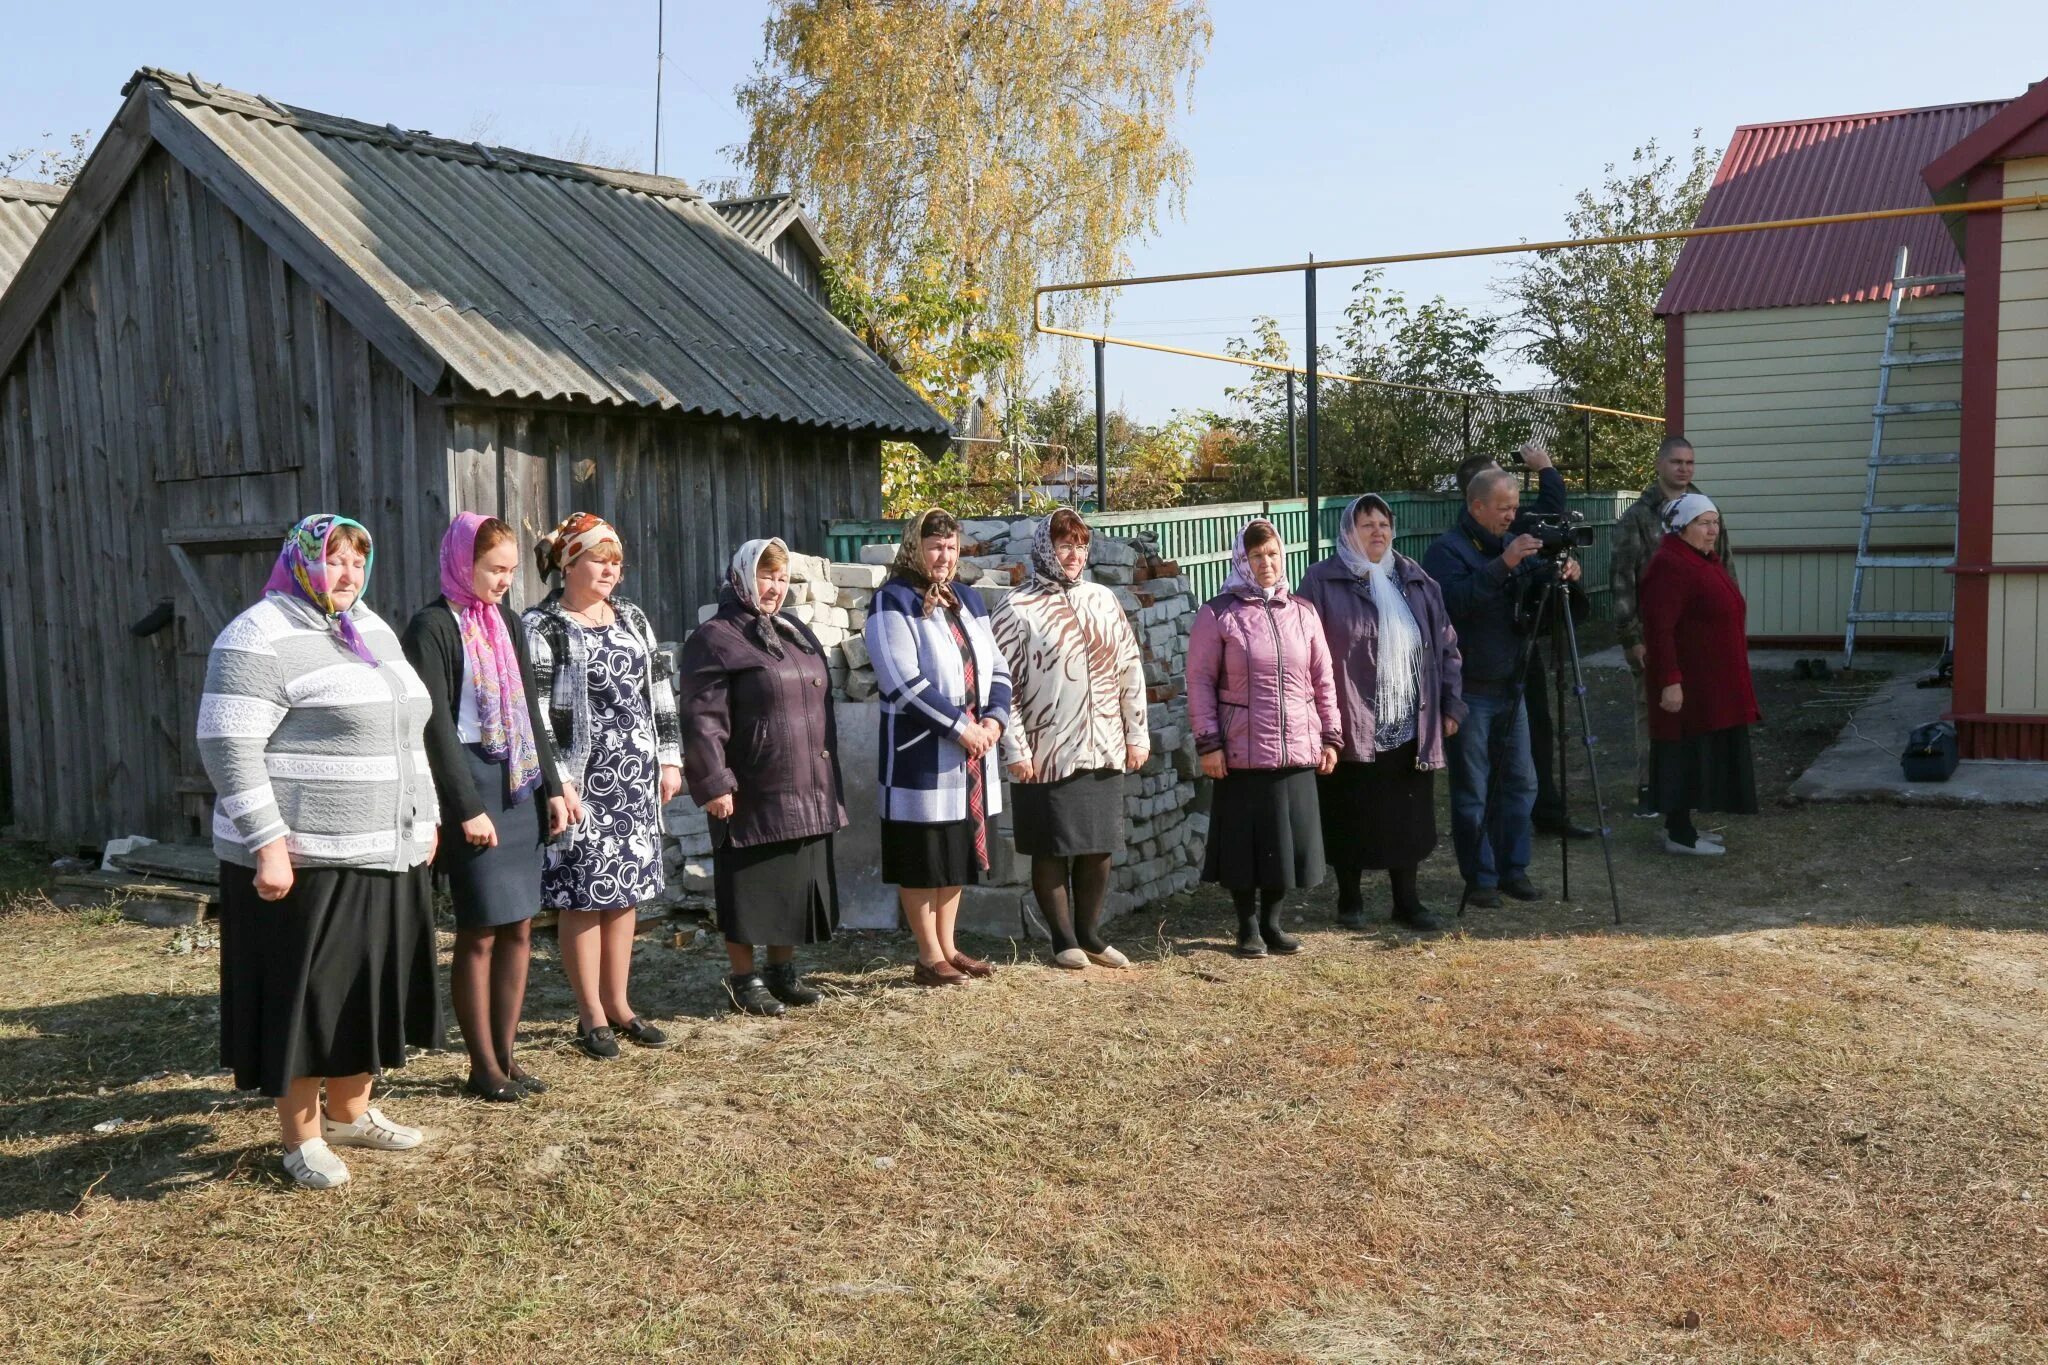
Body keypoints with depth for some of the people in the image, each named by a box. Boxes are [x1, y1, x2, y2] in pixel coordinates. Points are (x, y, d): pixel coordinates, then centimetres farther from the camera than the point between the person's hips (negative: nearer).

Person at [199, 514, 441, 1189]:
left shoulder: (372, 629, 14)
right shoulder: (261, 639, -12)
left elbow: (405, 733, 22)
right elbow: (228, 747, -18)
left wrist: (425, 818, 18)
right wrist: (267, 845, -23)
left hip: (384, 856, 8)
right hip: (305, 860, -8)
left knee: (367, 988, 16)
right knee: (306, 998, 2)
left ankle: (350, 1111, 32)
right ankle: (301, 1138, 16)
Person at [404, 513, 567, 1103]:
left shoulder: (507, 623, 14)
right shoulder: (433, 627, -8)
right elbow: (435, 726, -13)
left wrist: (552, 785, 10)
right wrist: (468, 808, -17)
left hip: (520, 789, 7)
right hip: (473, 789, -7)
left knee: (518, 929, 8)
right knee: (481, 933, -1)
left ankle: (505, 1055, 19)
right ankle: (483, 1067, 11)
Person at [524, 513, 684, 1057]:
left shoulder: (632, 618, 14)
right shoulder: (541, 627, -6)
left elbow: (661, 692, 16)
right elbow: (533, 712, -12)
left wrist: (669, 759, 10)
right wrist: (557, 782, -17)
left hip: (636, 779, 6)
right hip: (582, 781, -6)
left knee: (625, 891, 10)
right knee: (585, 896, -1)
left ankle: (619, 1004, 21)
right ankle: (591, 1015, 10)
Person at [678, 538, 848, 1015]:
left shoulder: (798, 635, 17)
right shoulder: (715, 639, -7)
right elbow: (703, 719, -14)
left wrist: (828, 778, 19)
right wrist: (713, 783, -19)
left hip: (806, 793, 7)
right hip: (752, 795, -7)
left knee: (796, 884, 12)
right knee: (751, 887, 2)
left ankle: (783, 969, 26)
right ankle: (744, 977, 15)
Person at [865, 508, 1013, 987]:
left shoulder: (967, 600, 14)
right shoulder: (892, 602, -8)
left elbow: (997, 667, 14)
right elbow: (904, 683, -17)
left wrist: (994, 718, -5)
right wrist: (960, 728, -17)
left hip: (972, 752, 7)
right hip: (920, 755, -7)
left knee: (958, 852, 13)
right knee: (923, 857, 1)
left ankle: (948, 948, 24)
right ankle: (929, 958, 11)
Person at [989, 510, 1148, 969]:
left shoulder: (1102, 600, 10)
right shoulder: (1017, 608, -4)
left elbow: (1130, 669, 12)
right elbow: (1003, 683, -7)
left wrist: (1137, 734, 9)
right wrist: (1015, 748, -12)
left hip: (1103, 751, 4)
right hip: (1046, 755, -4)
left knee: (1099, 847, 10)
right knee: (1053, 850, 4)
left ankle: (1089, 934, 24)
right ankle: (1064, 940, 17)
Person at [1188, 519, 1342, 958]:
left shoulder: (1303, 613, 9)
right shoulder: (1218, 615, -3)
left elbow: (1323, 679, 12)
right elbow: (1200, 681, -4)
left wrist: (1331, 736, 9)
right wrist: (1208, 742, -9)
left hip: (1297, 750, 4)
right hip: (1243, 753, -4)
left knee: (1289, 841, 8)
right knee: (1246, 842, 3)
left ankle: (1271, 922, 24)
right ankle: (1248, 928, 18)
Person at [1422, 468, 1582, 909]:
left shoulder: (1510, 547, 14)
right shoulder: (1447, 550, -10)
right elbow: (1455, 601, -26)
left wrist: (1562, 577, -5)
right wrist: (1502, 566, -32)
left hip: (1509, 688, 8)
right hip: (1468, 692, -7)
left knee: (1520, 782, 10)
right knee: (1472, 790, 0)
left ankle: (1512, 869, 21)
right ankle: (1480, 878, 9)